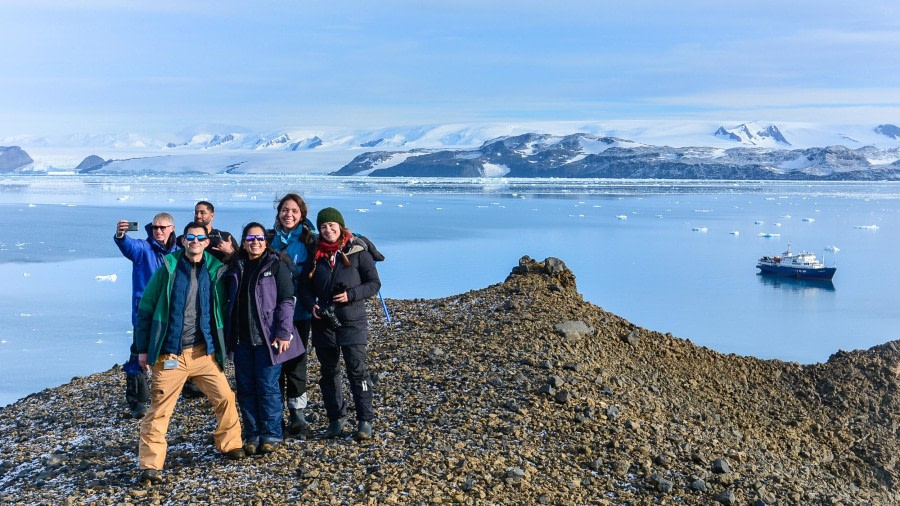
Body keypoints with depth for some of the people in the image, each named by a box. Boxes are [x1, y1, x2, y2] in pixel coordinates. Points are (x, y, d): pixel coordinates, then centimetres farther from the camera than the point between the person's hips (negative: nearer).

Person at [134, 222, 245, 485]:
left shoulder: (215, 270, 4)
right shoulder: (168, 268, -3)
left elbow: (221, 310, 14)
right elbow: (145, 309, 1)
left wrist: (222, 347, 11)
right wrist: (143, 348, -1)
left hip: (204, 351, 3)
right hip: (170, 354, -3)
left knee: (225, 397, 5)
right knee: (159, 409, -2)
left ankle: (230, 444, 26)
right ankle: (149, 466, 4)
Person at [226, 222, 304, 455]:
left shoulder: (276, 266, -2)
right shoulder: (236, 268, 13)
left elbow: (286, 301, -7)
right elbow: (231, 302, 18)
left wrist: (283, 333, -15)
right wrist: (229, 335, 11)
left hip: (267, 338, -5)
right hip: (242, 339, 5)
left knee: (268, 387, -3)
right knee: (246, 388, 7)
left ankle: (272, 435, 7)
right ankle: (252, 434, 15)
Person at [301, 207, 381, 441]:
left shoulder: (357, 251, -4)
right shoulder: (315, 255, 8)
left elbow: (374, 283, -3)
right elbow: (306, 287, 14)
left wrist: (351, 295, -17)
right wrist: (311, 304, -7)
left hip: (352, 322, -4)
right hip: (323, 323, 4)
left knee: (357, 371, -6)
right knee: (328, 372, 10)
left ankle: (365, 421, 1)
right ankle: (336, 419, 22)